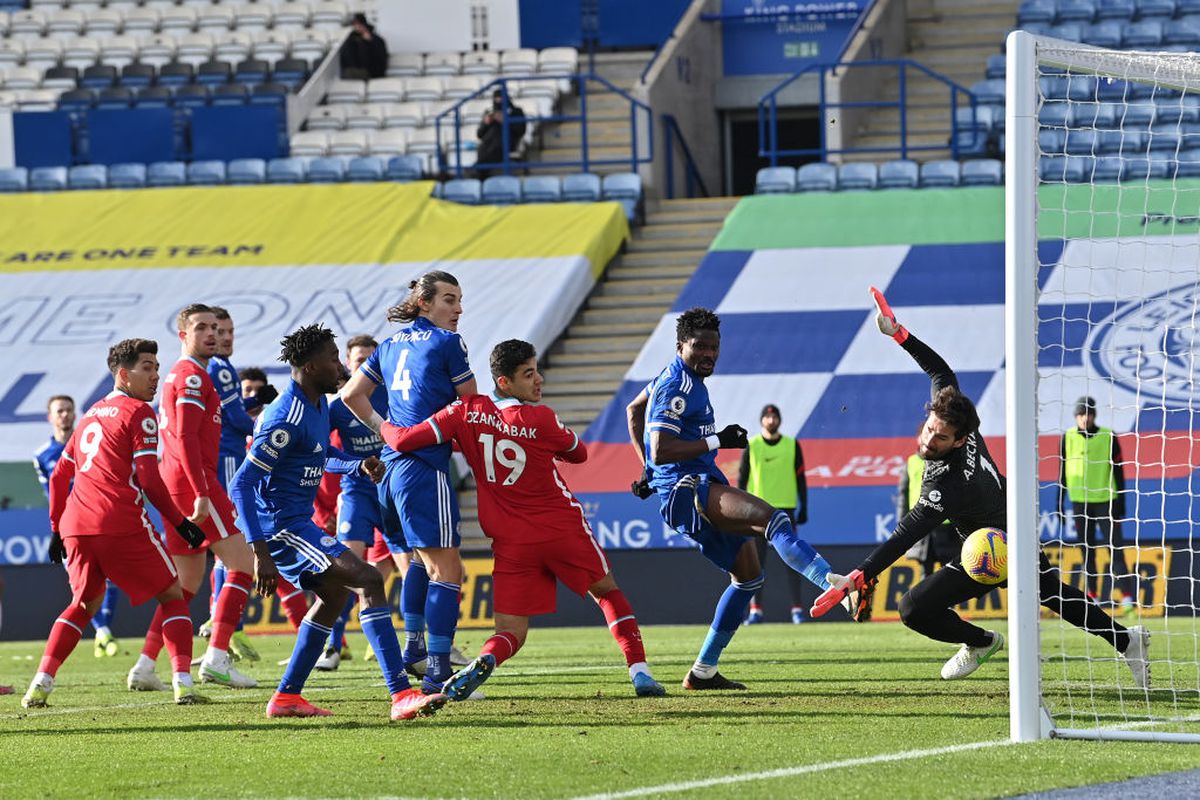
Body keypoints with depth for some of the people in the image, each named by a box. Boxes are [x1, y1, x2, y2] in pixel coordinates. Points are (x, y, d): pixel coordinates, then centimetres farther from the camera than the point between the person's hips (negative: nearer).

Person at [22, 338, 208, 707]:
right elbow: (149, 480, -8)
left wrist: (57, 529, 30)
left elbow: (59, 476, 25)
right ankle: (183, 682, -7)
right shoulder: (138, 413, 0)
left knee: (85, 604, 24)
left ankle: (41, 682, 9)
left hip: (75, 525, 6)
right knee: (172, 595, 7)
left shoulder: (92, 414, 23)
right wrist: (180, 523, -1)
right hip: (122, 524, -6)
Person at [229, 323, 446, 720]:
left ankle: (286, 696, 29)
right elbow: (242, 484, -23)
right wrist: (261, 555, -28)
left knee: (333, 593, 26)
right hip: (282, 525, -11)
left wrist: (358, 464, 9)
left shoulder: (318, 405, 10)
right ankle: (401, 695, -25)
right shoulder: (287, 418, -21)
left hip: (296, 523, 11)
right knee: (369, 581, -18)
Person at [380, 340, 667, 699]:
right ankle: (640, 672, 13)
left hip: (511, 543, 2)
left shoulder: (468, 412, -7)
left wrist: (385, 426, 14)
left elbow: (403, 440, -9)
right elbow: (578, 453, 5)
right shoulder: (540, 419, -14)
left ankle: (484, 662, -28)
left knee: (511, 631, 6)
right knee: (607, 592, 22)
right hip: (563, 529, -2)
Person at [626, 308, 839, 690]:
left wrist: (648, 468, 33)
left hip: (704, 490, 11)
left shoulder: (680, 378, 19)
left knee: (748, 576, 16)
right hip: (686, 490, -11)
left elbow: (634, 410, 35)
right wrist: (717, 440, -18)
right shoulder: (676, 388, -12)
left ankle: (703, 671, 19)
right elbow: (662, 451, -21)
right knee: (771, 518, -33)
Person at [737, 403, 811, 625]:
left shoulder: (792, 445, 6)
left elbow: (800, 478, 7)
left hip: (785, 507, 0)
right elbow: (742, 478, 4)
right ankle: (755, 610, 1)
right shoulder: (751, 446, 4)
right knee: (756, 561, -2)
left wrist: (803, 507, 0)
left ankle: (797, 609, -2)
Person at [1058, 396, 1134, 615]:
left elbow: (1118, 471, 2)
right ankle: (1092, 597, 15)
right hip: (1080, 502, 2)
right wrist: (1060, 504, 7)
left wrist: (1120, 502, -1)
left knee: (1115, 549, -9)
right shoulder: (1068, 438, 3)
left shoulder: (1108, 437, -1)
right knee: (1087, 552, 7)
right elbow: (1062, 472, 9)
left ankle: (1127, 598, -14)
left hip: (1105, 500, -2)